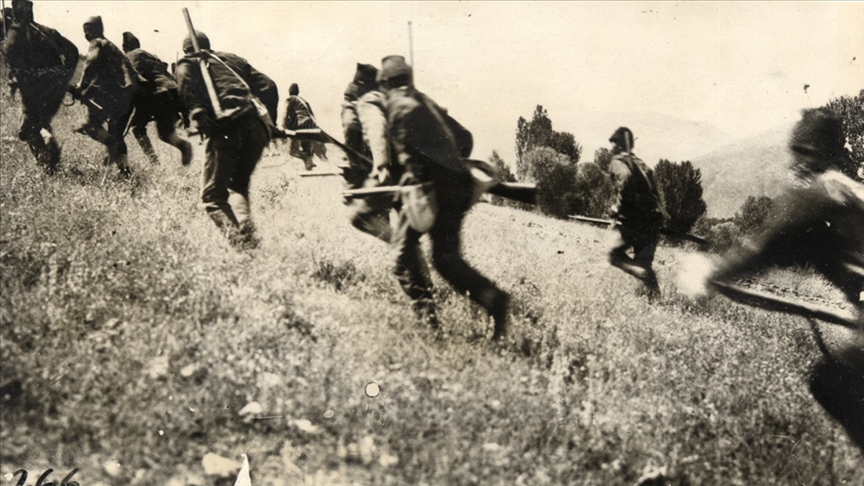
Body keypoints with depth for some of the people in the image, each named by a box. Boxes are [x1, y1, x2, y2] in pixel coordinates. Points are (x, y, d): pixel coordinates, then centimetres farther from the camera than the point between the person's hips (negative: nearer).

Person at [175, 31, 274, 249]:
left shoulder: (187, 64, 20)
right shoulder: (232, 59, 31)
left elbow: (188, 92, -2)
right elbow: (265, 86, 22)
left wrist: (197, 119, -1)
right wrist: (269, 122, 23)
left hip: (225, 127, -4)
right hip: (257, 124, 4)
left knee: (213, 196, 2)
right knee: (239, 185, 20)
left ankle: (235, 236, -21)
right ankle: (245, 229, -4)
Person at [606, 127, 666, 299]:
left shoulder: (618, 162, -1)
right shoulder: (639, 163, 22)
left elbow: (625, 177, -24)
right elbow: (653, 190, 20)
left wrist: (619, 207, -17)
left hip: (636, 220, -7)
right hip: (655, 218, 7)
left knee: (615, 254, 6)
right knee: (643, 260, 16)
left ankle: (646, 276, -16)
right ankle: (654, 295, 8)